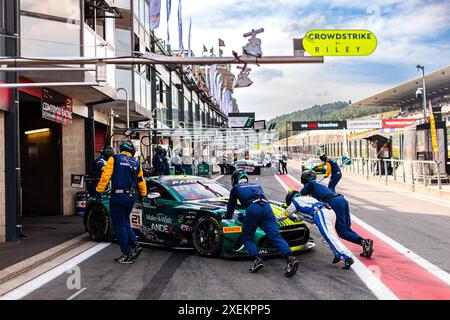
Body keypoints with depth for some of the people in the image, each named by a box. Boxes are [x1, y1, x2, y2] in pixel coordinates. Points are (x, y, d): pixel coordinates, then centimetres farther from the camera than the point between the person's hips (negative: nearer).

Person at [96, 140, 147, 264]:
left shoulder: (114, 159, -1)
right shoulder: (136, 163, 12)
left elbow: (105, 176, -11)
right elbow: (141, 181, 18)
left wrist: (99, 191, -7)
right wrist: (143, 195, 31)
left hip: (118, 196, -5)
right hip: (131, 197, 5)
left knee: (119, 225, 4)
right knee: (124, 222, 23)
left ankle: (127, 255, 6)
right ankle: (135, 245, 11)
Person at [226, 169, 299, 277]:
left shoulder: (235, 188, 25)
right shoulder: (256, 185, 38)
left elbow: (231, 206, 30)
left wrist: (227, 218, 46)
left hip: (252, 209, -4)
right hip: (266, 207, 4)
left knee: (247, 238, 11)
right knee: (276, 236, -7)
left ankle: (257, 259, -12)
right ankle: (290, 258, -27)